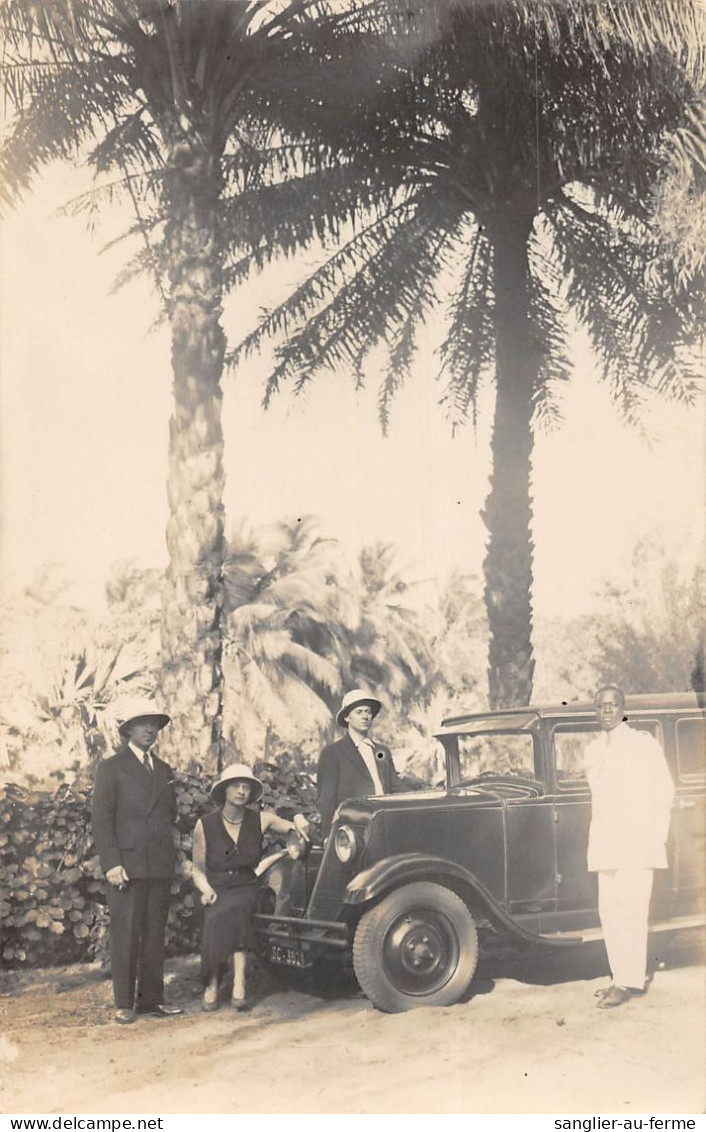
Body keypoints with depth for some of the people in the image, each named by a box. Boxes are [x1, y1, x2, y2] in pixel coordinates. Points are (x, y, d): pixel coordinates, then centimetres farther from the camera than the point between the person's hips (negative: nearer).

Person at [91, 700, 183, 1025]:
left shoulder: (164, 770, 17)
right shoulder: (112, 768, 0)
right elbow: (101, 819, -6)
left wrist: (168, 853, 9)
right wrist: (111, 863, -13)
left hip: (160, 866, 5)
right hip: (127, 865, -5)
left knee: (155, 936, 8)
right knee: (125, 936, -2)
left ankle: (151, 998, 15)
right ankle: (124, 1003, 5)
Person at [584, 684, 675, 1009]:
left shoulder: (644, 743, 1)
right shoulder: (592, 750, 15)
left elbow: (664, 789, 0)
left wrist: (658, 834, -5)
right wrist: (599, 836, 9)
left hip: (637, 839, -5)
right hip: (604, 843, 6)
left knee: (630, 908, -10)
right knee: (609, 910, 4)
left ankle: (629, 982, -8)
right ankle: (623, 977, 12)